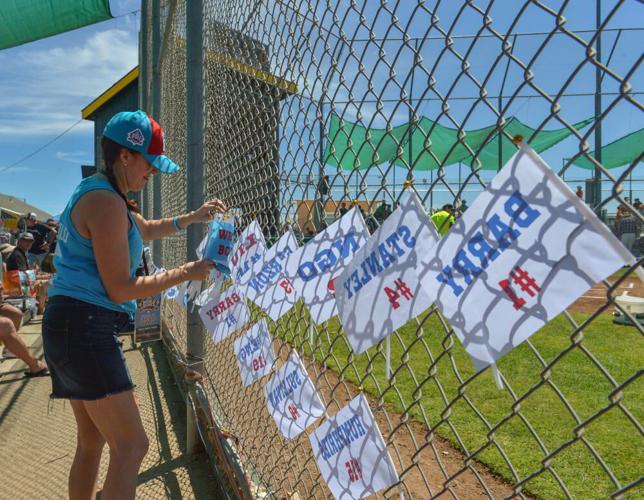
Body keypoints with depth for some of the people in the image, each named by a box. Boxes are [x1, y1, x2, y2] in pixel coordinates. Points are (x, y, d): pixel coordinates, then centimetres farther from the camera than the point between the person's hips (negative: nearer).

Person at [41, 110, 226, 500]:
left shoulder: (97, 193, 16)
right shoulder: (106, 203, -15)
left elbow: (145, 229, 33)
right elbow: (120, 289, -17)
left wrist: (192, 218, 21)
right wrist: (185, 273, -9)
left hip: (70, 325, 11)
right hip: (85, 327, -11)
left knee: (91, 441, 18)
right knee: (132, 445, -9)